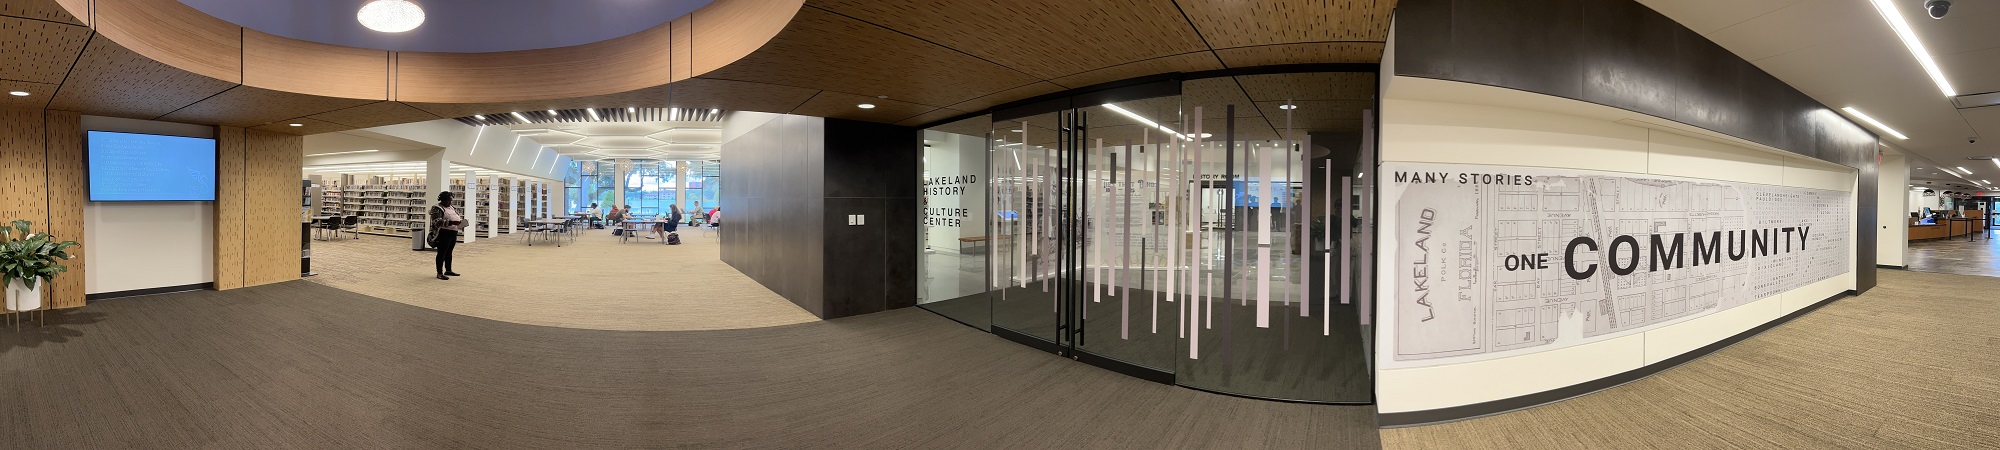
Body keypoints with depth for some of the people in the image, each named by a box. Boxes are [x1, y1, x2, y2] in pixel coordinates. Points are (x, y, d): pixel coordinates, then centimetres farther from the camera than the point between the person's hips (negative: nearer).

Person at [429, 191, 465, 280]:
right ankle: (439, 273, 0)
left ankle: (448, 270, 26)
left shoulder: (450, 207, 15)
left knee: (449, 252, 16)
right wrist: (451, 222, -32)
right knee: (442, 253, -3)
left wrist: (461, 220, 5)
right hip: (444, 233, -9)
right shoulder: (437, 208, -11)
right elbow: (437, 221, -23)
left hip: (453, 233, 9)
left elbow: (457, 215, 27)